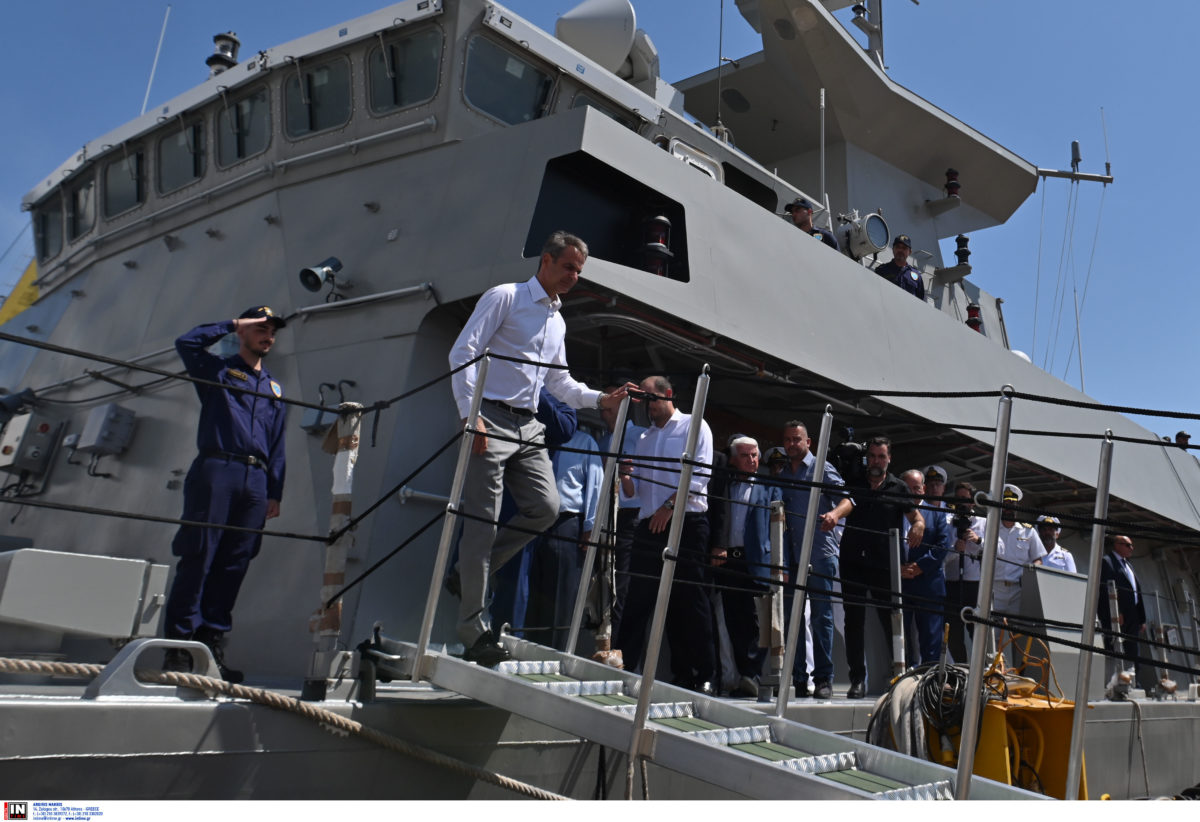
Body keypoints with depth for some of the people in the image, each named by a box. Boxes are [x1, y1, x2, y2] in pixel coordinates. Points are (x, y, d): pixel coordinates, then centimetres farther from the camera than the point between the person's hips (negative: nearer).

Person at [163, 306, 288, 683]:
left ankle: (211, 644, 7)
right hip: (216, 471, -4)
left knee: (234, 565, 2)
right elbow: (187, 343, -6)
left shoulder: (275, 388, 24)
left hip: (255, 482, 4)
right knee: (197, 559, -7)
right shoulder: (218, 370, 13)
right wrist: (232, 324, 4)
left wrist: (274, 493, 10)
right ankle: (178, 645, -3)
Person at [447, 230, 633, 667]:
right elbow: (463, 353, -9)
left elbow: (559, 381, 29)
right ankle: (475, 631, 1)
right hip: (490, 420, -7)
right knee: (483, 520, -7)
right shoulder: (505, 297, -1)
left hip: (527, 426, 7)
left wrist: (600, 399, 15)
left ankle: (468, 575, 11)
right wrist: (470, 414, -18)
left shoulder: (558, 321, 22)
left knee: (545, 507, -6)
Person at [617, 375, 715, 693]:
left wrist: (670, 504, -15)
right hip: (649, 525, 5)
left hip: (687, 523, -5)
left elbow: (700, 475, -7)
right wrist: (625, 475, -2)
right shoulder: (644, 438, 22)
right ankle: (623, 668, 4)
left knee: (690, 600, -5)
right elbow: (633, 492, 20)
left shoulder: (694, 426, 6)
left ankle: (702, 677, -2)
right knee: (638, 599, 2)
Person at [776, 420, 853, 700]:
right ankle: (797, 678, 12)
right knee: (791, 616, 5)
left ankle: (823, 678, 2)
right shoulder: (782, 475, 17)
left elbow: (846, 498, -11)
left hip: (820, 553, -5)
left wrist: (836, 512, -32)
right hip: (791, 555, 5)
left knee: (822, 615, -3)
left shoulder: (823, 468, 2)